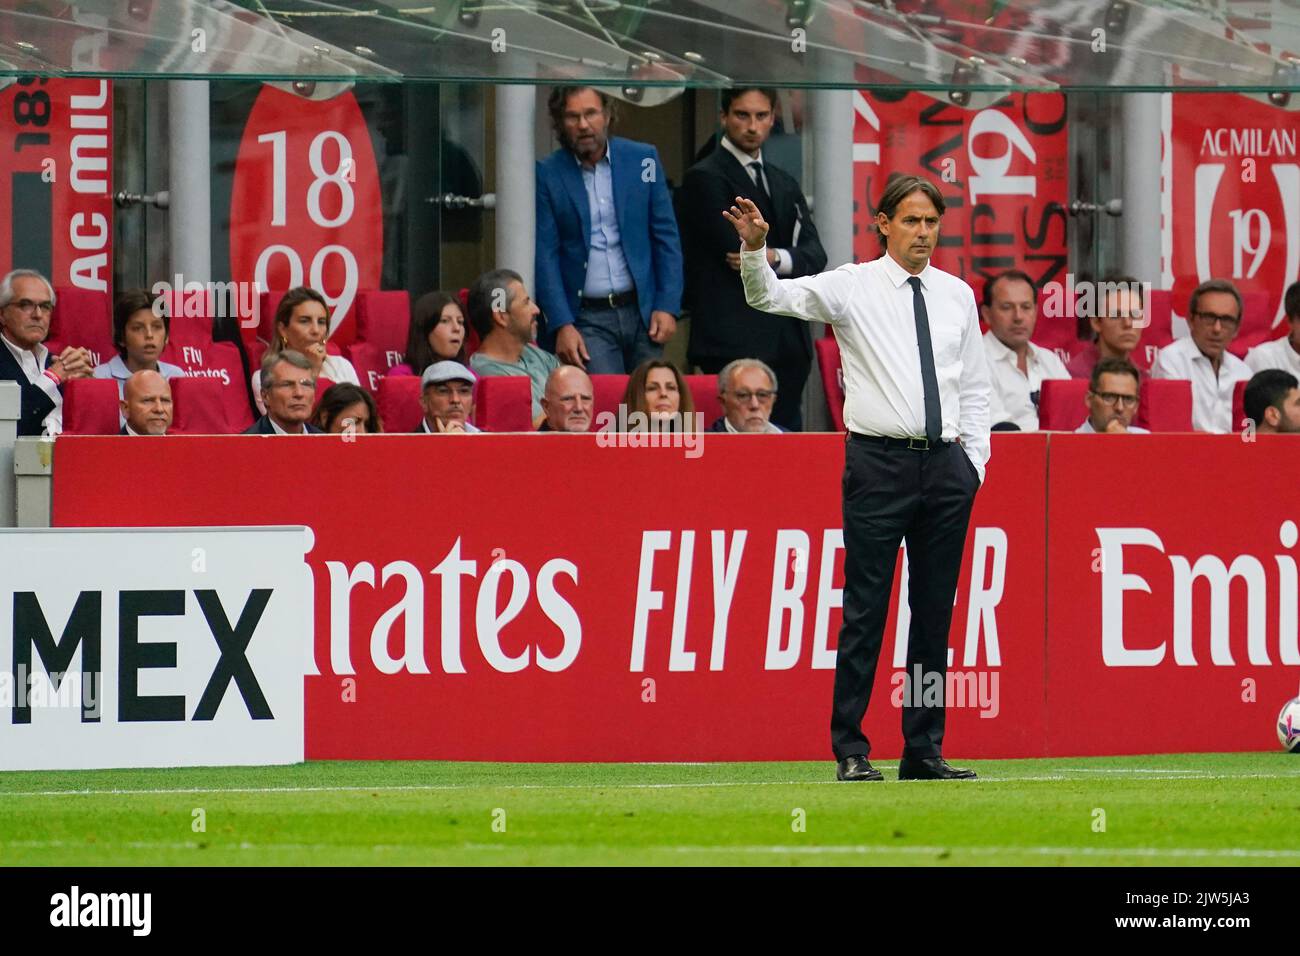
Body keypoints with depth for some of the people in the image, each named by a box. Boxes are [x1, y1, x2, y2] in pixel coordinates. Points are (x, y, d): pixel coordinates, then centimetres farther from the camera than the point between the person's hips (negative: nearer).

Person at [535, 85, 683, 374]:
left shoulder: (643, 159, 5)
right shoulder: (547, 174, -1)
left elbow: (666, 238, 8)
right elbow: (545, 255, -2)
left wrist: (668, 306, -1)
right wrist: (562, 325, -10)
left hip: (642, 312, 2)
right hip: (588, 320, -2)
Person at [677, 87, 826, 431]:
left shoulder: (785, 184, 19)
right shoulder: (705, 179, -5)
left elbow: (815, 256, 6)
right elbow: (739, 250, -13)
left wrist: (778, 258, -15)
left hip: (788, 343, 7)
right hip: (734, 343, -7)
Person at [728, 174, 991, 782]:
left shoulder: (957, 296, 12)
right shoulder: (852, 287, 1)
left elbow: (975, 387, 16)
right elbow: (771, 297, -11)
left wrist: (974, 460, 8)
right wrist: (755, 250, -30)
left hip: (946, 465, 4)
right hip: (879, 462, -4)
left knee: (935, 611, 7)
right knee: (866, 611, -4)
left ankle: (924, 750, 12)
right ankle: (851, 751, -1)